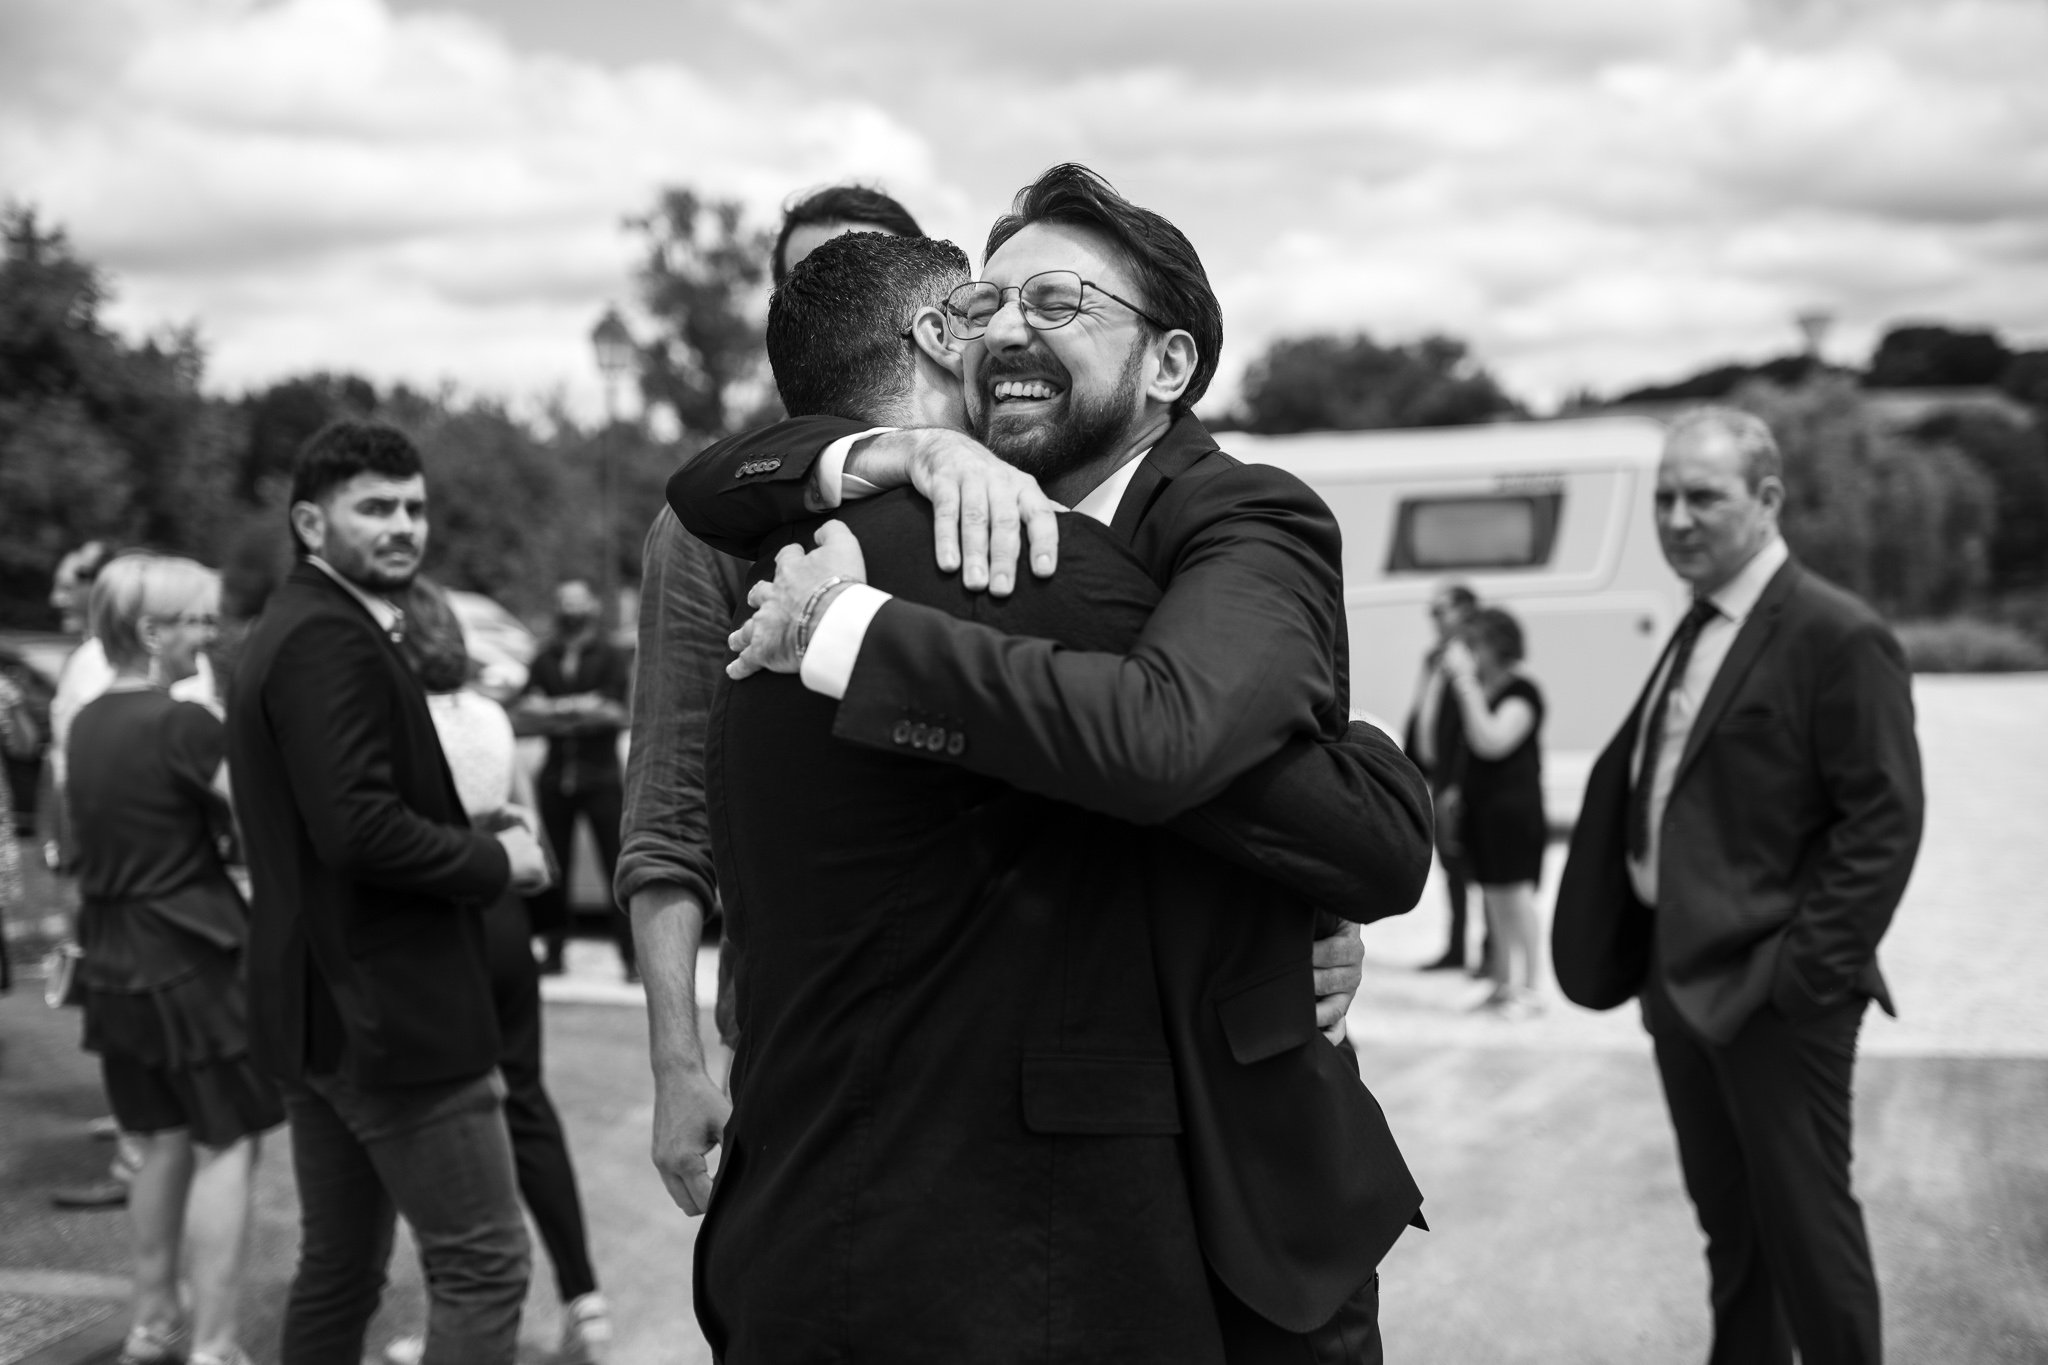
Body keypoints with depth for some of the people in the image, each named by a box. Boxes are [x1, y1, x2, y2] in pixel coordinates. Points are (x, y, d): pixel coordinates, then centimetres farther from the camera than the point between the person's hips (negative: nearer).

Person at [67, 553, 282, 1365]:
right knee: (225, 1148, -1)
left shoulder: (88, 722, 8)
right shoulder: (182, 725, -16)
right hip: (189, 960, -8)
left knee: (163, 1144, 18)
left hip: (113, 961, 8)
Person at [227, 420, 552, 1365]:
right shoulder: (334, 640, -17)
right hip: (388, 1008, -10)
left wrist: (479, 841, 7)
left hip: (320, 1006, 10)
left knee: (340, 1266, 16)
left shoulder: (291, 629, 15)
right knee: (483, 1263, -4)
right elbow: (359, 826, -26)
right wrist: (499, 861, -12)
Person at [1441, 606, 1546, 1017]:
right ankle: (1501, 985, 19)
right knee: (1493, 899, 12)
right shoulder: (1475, 690, 12)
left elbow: (1492, 741, -24)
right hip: (1479, 806, 8)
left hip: (1514, 808, -8)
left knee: (1516, 898, -5)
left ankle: (1530, 989, 1)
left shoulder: (1521, 691, -11)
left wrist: (1465, 682, -24)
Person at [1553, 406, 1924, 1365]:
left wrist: (1805, 970, -19)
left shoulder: (1837, 637, -14)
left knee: (1805, 1222, 2)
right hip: (1680, 975, 8)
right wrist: (1652, 953, 8)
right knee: (1727, 1215, 19)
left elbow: (1885, 822, -16)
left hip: (1771, 989, -8)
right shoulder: (1696, 630, 11)